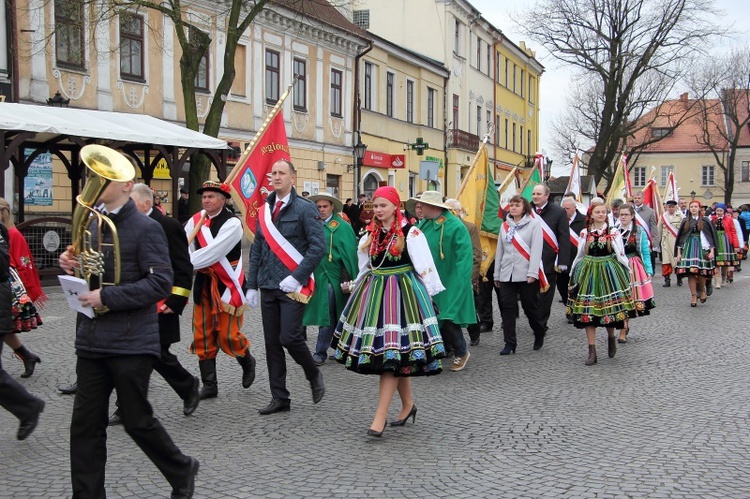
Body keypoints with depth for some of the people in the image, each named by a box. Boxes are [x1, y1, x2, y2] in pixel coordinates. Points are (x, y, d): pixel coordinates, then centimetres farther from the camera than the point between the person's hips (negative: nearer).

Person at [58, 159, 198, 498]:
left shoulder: (146, 228, -9)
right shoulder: (92, 225, 12)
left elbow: (160, 282, -17)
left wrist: (107, 298, -21)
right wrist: (70, 265, -1)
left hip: (131, 342, -6)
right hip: (91, 340, 6)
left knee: (137, 420, 5)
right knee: (85, 424, 6)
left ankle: (182, 472, 29)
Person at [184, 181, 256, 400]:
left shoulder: (232, 223, -15)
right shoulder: (195, 221, 3)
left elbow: (213, 252, -24)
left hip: (227, 285, -6)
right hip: (203, 284, 6)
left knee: (227, 335, -4)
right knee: (203, 335, 7)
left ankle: (247, 362, 28)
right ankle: (209, 385, 17)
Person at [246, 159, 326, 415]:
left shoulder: (304, 208, -5)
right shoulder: (265, 210, 13)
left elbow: (318, 246, -12)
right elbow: (256, 250, 16)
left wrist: (296, 277, -18)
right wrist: (252, 285, 10)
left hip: (293, 287, -6)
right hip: (268, 287, 6)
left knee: (289, 337, -11)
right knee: (272, 343, 7)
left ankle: (313, 374, 18)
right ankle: (279, 398, 17)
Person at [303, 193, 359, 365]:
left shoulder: (342, 227, -6)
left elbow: (349, 254, -9)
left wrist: (348, 279, -14)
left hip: (333, 278, -6)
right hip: (317, 276, 6)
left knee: (327, 316, -4)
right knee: (323, 314, 12)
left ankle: (321, 353, 1)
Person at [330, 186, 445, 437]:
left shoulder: (410, 232, -7)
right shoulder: (371, 233, 12)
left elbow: (424, 266, -6)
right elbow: (365, 266, 20)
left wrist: (427, 294, -7)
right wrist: (357, 288, 20)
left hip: (401, 291, -6)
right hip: (374, 292, 6)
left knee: (391, 352, -10)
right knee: (397, 355, 11)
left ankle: (380, 416, -11)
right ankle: (408, 404, 28)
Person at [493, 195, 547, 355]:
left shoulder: (534, 223, -2)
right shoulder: (505, 225, 13)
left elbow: (536, 249, -9)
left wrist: (532, 273, -16)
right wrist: (497, 274, 13)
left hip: (526, 274, -4)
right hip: (507, 274, 4)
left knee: (530, 307, 5)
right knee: (507, 307, -1)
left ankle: (539, 335, 28)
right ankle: (510, 343, 4)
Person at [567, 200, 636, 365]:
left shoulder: (613, 232, 0)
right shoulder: (585, 233, 7)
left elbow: (621, 255, 1)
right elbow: (579, 256, 14)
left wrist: (627, 273, -2)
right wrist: (573, 274, 17)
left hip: (609, 271, -2)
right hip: (588, 273, 2)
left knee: (610, 308, -1)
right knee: (588, 313, -1)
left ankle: (611, 337, 32)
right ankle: (592, 352, 4)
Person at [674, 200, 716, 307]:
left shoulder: (705, 221, 4)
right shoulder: (685, 221, 8)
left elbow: (711, 237, 4)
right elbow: (680, 237, 9)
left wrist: (712, 251, -4)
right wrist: (678, 252, 3)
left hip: (702, 248, -1)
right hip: (688, 248, 1)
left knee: (701, 272, -4)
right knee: (690, 273, -5)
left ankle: (702, 290, 23)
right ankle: (694, 296, 3)